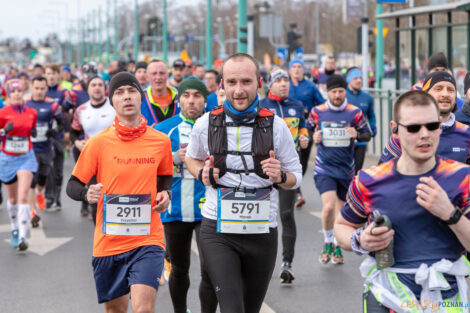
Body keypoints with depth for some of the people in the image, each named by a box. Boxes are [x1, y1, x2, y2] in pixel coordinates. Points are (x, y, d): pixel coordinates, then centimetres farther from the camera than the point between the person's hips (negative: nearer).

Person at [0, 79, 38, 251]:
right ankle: (14, 229, 38)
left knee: (23, 197, -15)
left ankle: (22, 236, -19)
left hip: (26, 158, 0)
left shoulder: (32, 113, 2)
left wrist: (34, 132, -1)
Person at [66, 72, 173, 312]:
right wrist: (87, 193, -21)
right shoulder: (98, 142, -3)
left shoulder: (161, 141, 3)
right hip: (108, 242, 1)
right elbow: (73, 186, 1)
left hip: (147, 239, -1)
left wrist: (165, 194, 0)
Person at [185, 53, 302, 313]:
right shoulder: (206, 124, -1)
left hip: (262, 233, 2)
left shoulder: (276, 126, -2)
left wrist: (280, 176, -17)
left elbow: (296, 177, 6)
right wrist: (202, 174, -3)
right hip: (218, 232, -1)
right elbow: (191, 158, 19)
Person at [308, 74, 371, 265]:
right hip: (324, 168, -2)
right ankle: (328, 243, 3)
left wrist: (356, 135, -17)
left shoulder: (354, 112, -2)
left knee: (341, 209, 11)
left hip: (346, 169, 2)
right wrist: (313, 138, -7)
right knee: (328, 206, -20)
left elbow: (367, 135, 5)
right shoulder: (317, 112, 0)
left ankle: (337, 246, 30)